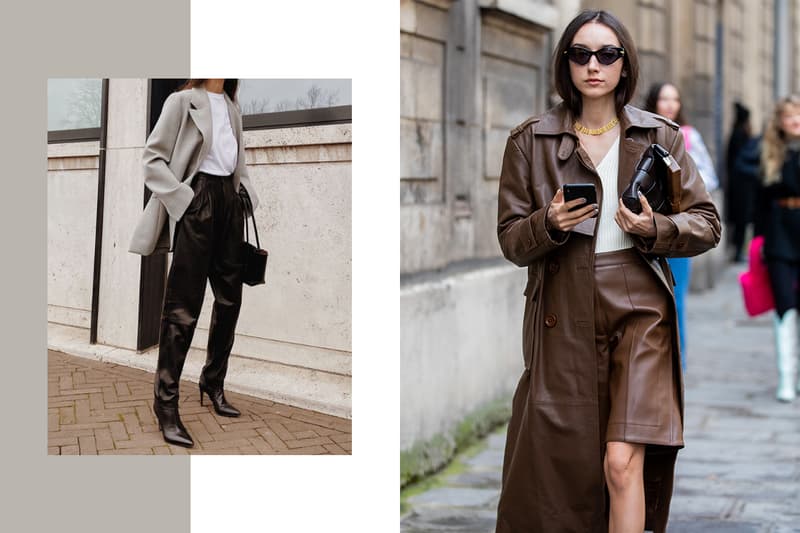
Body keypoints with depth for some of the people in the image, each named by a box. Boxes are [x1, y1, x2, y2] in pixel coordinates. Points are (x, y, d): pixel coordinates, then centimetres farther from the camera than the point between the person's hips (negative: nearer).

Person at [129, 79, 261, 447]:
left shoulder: (233, 107, 17)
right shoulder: (182, 101, -2)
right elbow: (152, 158, -6)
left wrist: (246, 193, 8)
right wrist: (181, 198, -15)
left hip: (229, 200, 7)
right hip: (196, 200, -7)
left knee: (229, 297, 10)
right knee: (184, 304, -7)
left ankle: (213, 382, 26)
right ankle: (166, 402, -2)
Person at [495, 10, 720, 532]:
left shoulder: (660, 136, 7)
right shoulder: (530, 141, 6)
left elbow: (707, 224, 8)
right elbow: (511, 239, 6)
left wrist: (654, 230, -11)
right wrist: (549, 225, -15)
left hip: (639, 310, -1)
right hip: (565, 315, 1)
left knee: (622, 462, -11)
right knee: (557, 463, 5)